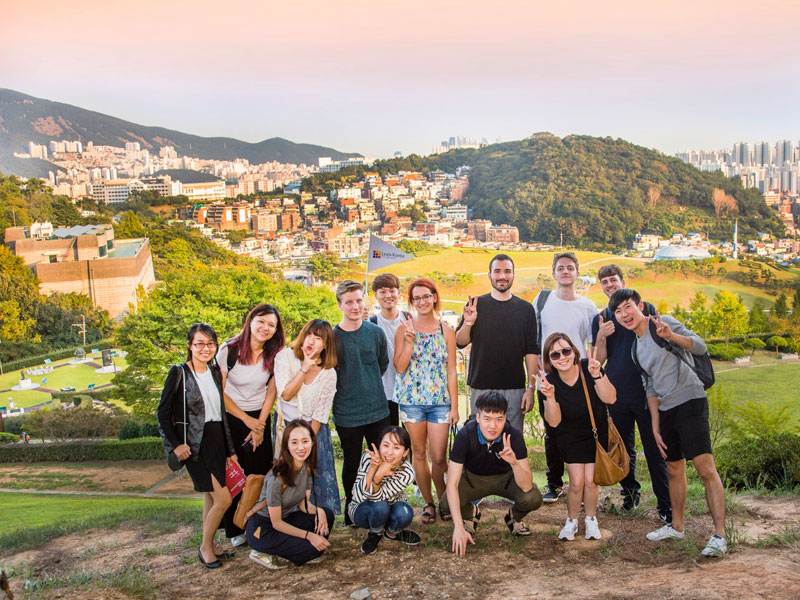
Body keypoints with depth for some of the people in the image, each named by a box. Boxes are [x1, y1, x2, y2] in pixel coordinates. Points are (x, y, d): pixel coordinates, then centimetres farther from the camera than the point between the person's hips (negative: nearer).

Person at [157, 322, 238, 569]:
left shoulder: (215, 372, 10)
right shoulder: (179, 373, -8)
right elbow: (163, 413, -6)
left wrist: (230, 449, 15)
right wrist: (175, 444, -13)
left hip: (216, 442, 6)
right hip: (194, 445, -6)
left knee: (211, 496, 13)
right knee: (223, 499, -9)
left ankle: (209, 545, 26)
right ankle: (205, 547, 8)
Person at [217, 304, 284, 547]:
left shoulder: (274, 356, -3)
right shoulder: (230, 349, -13)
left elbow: (270, 393, 4)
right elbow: (219, 392, -10)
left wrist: (260, 424, -5)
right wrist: (247, 420, -9)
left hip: (259, 420, 3)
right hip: (231, 419, -2)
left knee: (260, 475, 1)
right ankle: (235, 530, 16)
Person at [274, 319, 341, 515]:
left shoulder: (328, 373, -8)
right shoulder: (285, 357, -12)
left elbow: (321, 414, -5)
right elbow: (286, 395, -20)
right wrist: (304, 369, -27)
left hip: (314, 428, 1)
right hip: (286, 425, -1)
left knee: (318, 471, -3)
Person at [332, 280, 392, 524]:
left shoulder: (375, 332, -1)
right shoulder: (331, 337, -9)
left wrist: (368, 385, 10)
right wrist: (348, 389, 1)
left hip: (378, 410, 2)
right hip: (347, 414, -2)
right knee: (351, 464, 11)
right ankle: (351, 512, 28)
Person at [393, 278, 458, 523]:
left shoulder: (446, 331, 4)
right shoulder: (404, 330, 1)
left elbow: (451, 371, 5)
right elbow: (400, 368, -4)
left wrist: (454, 406, 2)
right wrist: (410, 341, -15)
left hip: (440, 400, 0)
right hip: (411, 399, 0)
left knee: (439, 457, -2)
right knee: (419, 453, 9)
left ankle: (443, 499, 20)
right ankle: (428, 502, 23)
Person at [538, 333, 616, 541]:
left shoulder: (589, 368, -21)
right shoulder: (550, 382, -18)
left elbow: (610, 399, -27)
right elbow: (554, 422, -19)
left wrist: (596, 375, -41)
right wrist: (550, 397, -36)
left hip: (597, 433, 0)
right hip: (570, 437, 0)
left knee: (590, 480, -5)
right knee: (576, 482, -7)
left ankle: (591, 520, 20)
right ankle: (571, 521, 18)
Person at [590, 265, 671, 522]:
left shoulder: (645, 308, 3)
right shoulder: (601, 319, 9)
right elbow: (599, 359, 6)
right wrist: (601, 337, -12)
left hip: (646, 391, -3)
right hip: (617, 394, 3)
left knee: (654, 449, -2)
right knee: (624, 448, 12)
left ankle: (666, 504, 4)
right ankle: (630, 491, 30)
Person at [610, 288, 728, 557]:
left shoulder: (663, 323, -4)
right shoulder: (636, 347, 16)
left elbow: (699, 346, -15)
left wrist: (670, 336, -32)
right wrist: (655, 426, 13)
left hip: (690, 402, -8)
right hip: (666, 411, 8)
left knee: (706, 469, -13)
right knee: (674, 470, 15)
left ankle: (719, 535, -13)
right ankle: (676, 526, 28)